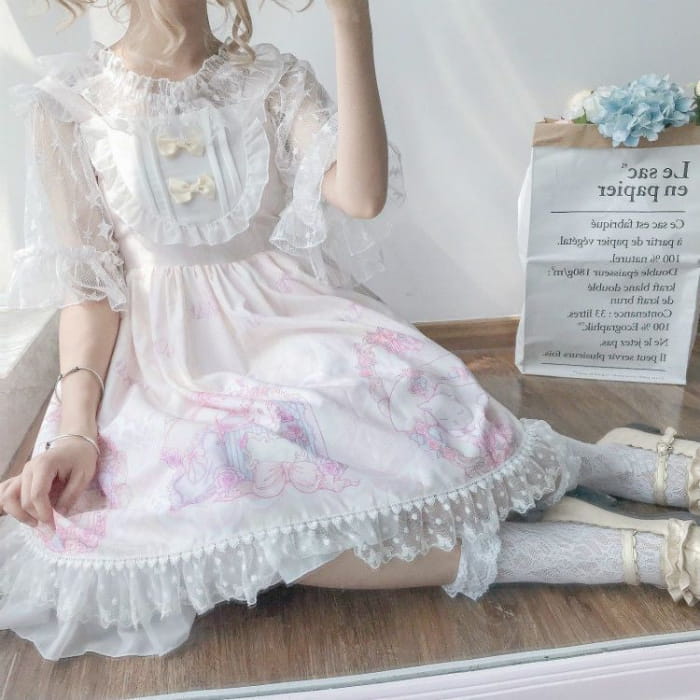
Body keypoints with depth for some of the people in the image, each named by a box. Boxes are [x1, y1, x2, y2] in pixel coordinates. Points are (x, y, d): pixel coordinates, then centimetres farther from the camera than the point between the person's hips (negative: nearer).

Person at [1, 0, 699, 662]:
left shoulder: (274, 78, 6)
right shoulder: (67, 103, 5)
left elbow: (360, 196, -12)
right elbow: (88, 284, 1)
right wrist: (76, 429, -13)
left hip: (296, 323, 1)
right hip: (168, 360, 0)